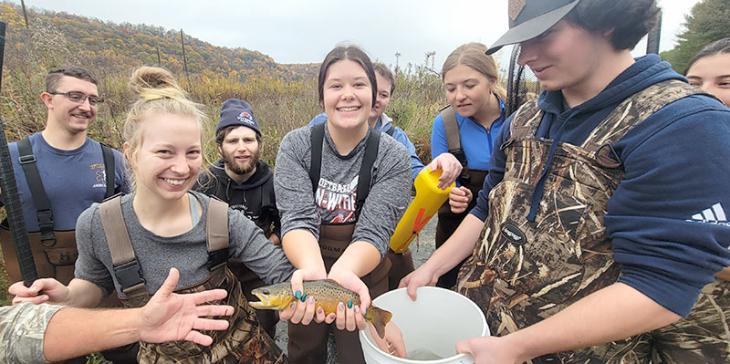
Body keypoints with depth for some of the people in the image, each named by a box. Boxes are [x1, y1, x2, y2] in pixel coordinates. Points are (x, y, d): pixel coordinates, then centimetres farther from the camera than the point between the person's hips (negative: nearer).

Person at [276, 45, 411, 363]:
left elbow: (374, 231, -23)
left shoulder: (392, 156, -15)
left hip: (363, 276, -1)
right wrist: (314, 270, -43)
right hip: (305, 273, 2)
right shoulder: (295, 145, -13)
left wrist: (341, 272, -44)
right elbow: (298, 219, -22)